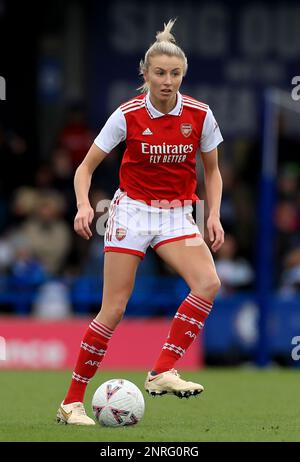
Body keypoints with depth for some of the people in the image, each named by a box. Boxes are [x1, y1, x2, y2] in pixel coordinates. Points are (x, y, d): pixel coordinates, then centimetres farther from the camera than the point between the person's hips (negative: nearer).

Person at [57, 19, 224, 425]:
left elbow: (212, 171, 10)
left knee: (208, 283, -25)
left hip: (177, 216, 3)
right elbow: (86, 167, -4)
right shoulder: (127, 115, -10)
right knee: (113, 310, -7)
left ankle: (163, 372, -20)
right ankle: (72, 402, 3)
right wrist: (84, 204, -22)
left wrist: (214, 216, -4)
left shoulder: (200, 115, -5)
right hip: (132, 211, -2)